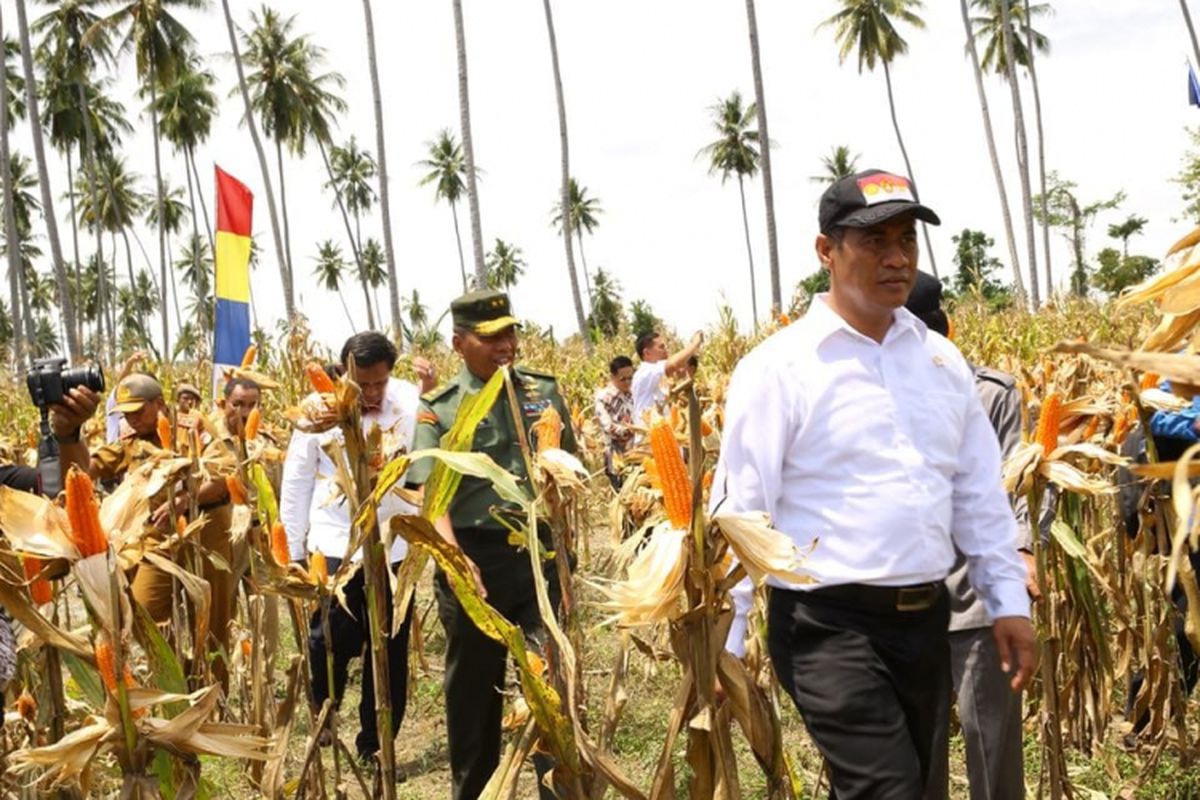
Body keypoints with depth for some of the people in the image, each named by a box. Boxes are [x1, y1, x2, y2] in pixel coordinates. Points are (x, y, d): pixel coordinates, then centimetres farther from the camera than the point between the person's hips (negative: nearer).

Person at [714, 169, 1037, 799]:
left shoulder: (941, 360, 8)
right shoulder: (778, 368, -11)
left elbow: (979, 492, 13)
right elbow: (739, 510, -13)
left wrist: (1009, 599, 10)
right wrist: (721, 644, -15)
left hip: (926, 617, 7)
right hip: (829, 622, -6)